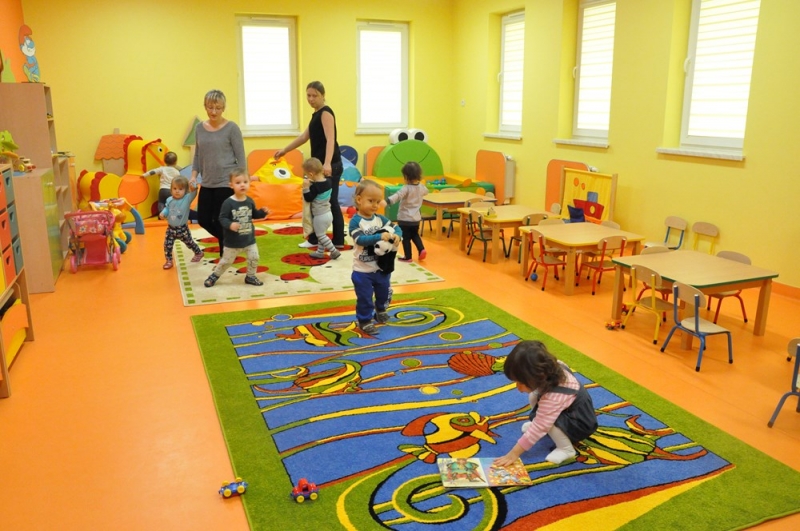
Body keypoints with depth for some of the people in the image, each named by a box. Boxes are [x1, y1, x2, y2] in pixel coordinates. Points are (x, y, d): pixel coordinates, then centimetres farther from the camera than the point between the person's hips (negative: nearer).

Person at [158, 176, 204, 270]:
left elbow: (193, 194, -33)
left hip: (182, 228, -3)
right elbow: (166, 209, 7)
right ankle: (169, 261, 17)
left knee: (189, 242, 15)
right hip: (171, 228, 3)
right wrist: (162, 214, -15)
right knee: (167, 245, 1)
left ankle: (199, 253, 40)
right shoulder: (169, 200, -3)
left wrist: (193, 188, -54)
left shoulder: (187, 199, -16)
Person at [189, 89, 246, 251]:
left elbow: (240, 158, -6)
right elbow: (198, 155, 15)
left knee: (221, 222, -2)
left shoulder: (232, 128, -7)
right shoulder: (199, 128, 7)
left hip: (226, 184, -6)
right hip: (207, 184, 6)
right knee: (203, 219, 10)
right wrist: (194, 175, 3)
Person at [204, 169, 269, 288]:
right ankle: (214, 276, 30)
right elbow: (222, 218, -17)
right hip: (233, 241, -4)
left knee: (254, 258, 5)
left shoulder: (250, 201, 0)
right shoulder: (228, 202, -17)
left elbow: (254, 214, 14)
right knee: (226, 261, 8)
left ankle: (250, 276, 27)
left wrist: (263, 212, -4)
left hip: (249, 239, 4)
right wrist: (230, 225, -35)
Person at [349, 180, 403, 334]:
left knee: (384, 292, 24)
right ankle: (364, 320, 24)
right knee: (364, 297, 5)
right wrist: (380, 236, -39)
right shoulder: (355, 221, -17)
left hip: (382, 267, 6)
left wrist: (397, 236, -26)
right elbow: (360, 239, -29)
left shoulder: (380, 219, -1)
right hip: (363, 271, -6)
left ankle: (380, 310, 51)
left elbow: (396, 228, -2)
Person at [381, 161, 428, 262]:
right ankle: (421, 249, 13)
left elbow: (397, 196, -40)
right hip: (416, 218, 7)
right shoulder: (421, 187, 1)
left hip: (405, 219, -6)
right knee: (415, 235, 27)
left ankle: (408, 257, 14)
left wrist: (387, 201, -54)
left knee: (406, 238, 7)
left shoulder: (406, 188, -22)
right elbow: (425, 191, 26)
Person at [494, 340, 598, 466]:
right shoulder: (551, 369, -18)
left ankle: (566, 449, -11)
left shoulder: (553, 398, -40)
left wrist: (514, 454, -31)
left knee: (543, 419, -31)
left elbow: (538, 429, -37)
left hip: (582, 424, -9)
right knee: (533, 397, -4)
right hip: (567, 411, 9)